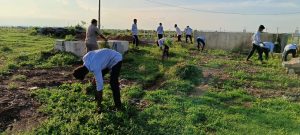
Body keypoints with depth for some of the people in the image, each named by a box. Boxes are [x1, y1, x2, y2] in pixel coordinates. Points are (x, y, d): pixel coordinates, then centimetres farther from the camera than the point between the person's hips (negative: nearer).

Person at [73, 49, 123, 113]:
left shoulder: (95, 68, -35)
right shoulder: (85, 58, -14)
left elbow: (100, 86, -29)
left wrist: (99, 105, -22)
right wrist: (95, 79, 2)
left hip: (116, 60, -9)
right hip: (107, 59, 9)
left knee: (113, 83, -17)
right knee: (98, 79, 8)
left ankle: (118, 105, -6)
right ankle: (97, 98, 23)